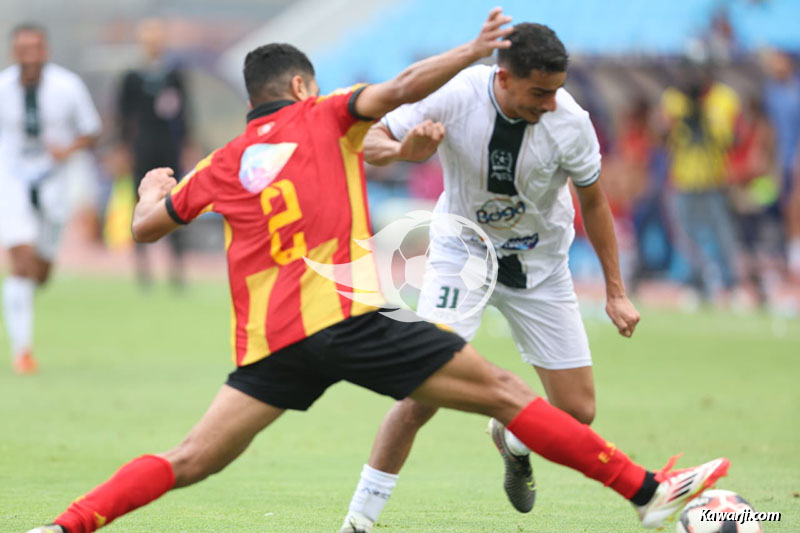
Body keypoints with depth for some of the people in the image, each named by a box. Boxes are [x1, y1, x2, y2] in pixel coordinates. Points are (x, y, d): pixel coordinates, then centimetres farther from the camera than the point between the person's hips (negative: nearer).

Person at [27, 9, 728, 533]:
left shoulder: (223, 165, 19)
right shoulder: (323, 117, 10)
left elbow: (145, 226, 29)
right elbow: (399, 90, -8)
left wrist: (154, 188, 50)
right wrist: (472, 51, -2)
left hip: (269, 343, 4)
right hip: (347, 318, -4)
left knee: (190, 462, 8)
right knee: (506, 393, 0)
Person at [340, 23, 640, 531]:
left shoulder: (570, 122, -22)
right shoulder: (453, 97, -25)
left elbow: (594, 203, -4)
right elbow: (372, 142, -13)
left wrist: (616, 291, 0)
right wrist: (404, 149, -37)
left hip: (540, 265, 2)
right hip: (463, 254, -2)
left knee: (578, 412, 0)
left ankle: (512, 441, 36)